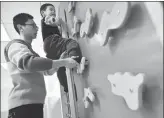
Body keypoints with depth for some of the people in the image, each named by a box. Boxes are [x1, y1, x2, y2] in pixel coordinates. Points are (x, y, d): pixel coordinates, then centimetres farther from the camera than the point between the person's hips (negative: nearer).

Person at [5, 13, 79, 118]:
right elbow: (28, 62, -27)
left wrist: (62, 62, 9)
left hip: (35, 103, 9)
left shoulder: (29, 49, 26)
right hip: (23, 104, -9)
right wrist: (63, 62, -25)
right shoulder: (16, 45, -4)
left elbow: (47, 71, 26)